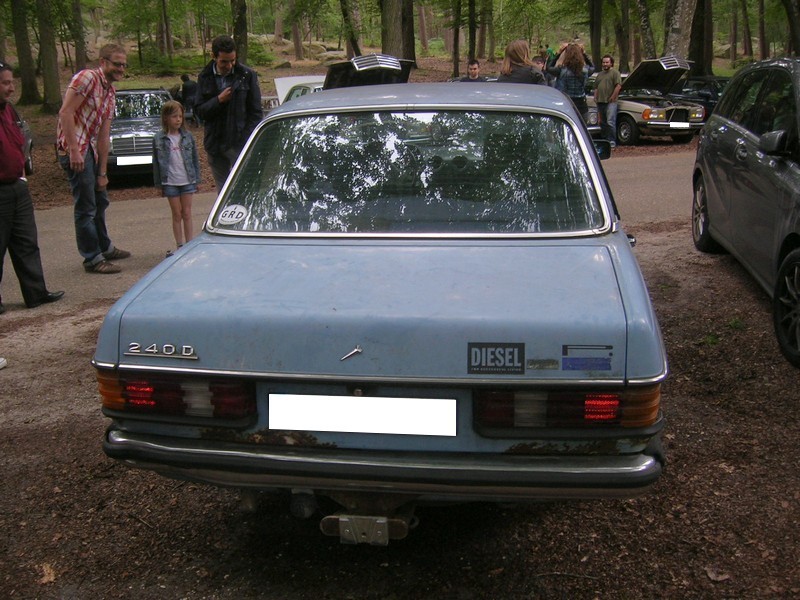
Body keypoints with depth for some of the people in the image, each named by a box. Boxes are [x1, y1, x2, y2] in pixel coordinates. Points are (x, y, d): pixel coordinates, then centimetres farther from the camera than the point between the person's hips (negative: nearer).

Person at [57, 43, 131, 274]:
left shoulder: (110, 92, 15)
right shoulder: (88, 78, -12)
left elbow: (104, 136, 14)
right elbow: (65, 113, -20)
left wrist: (102, 172, 11)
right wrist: (74, 150, -24)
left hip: (91, 150, 9)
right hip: (75, 151, -9)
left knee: (101, 200, 20)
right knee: (86, 207, -4)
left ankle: (104, 247, 36)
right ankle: (92, 258, 5)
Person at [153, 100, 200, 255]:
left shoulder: (188, 136, 2)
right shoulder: (159, 139, -2)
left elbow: (195, 159, 7)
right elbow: (156, 162, 2)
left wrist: (196, 179, 5)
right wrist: (159, 183, 0)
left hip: (187, 180, 1)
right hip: (170, 182, -1)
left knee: (187, 214, 5)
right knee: (177, 215, 6)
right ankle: (180, 246, 12)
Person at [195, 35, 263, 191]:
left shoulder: (247, 75, -1)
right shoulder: (205, 77, 7)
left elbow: (256, 112, 0)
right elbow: (199, 111, 5)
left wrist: (249, 140, -8)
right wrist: (218, 100, -12)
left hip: (240, 143, -4)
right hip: (215, 145, 4)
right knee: (222, 192, 12)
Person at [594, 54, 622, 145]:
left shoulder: (615, 73, -1)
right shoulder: (600, 74, 22)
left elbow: (618, 86, -11)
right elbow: (596, 88, 26)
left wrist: (612, 98, -13)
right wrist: (595, 97, 12)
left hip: (610, 102, -7)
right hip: (600, 102, 7)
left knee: (610, 122, -13)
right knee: (602, 123, 10)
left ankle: (612, 141, -12)